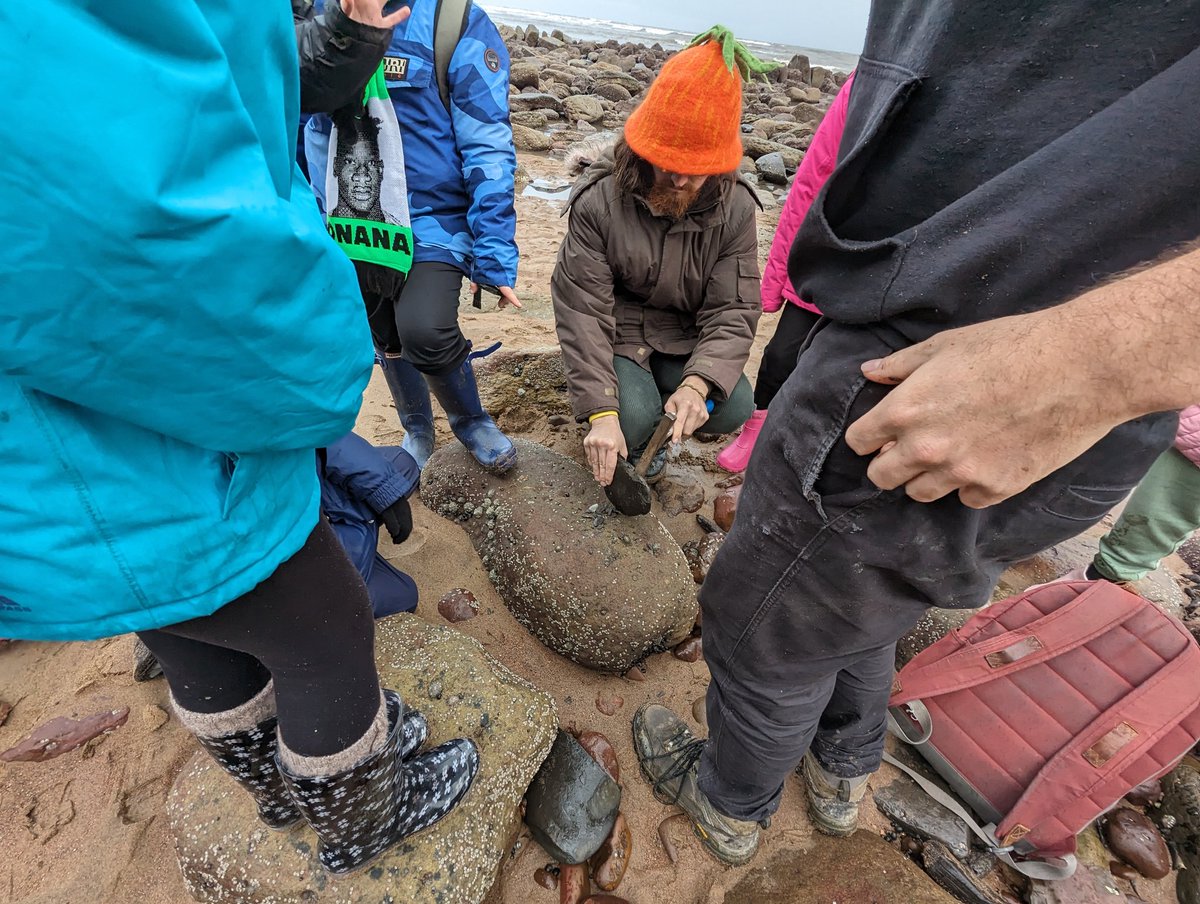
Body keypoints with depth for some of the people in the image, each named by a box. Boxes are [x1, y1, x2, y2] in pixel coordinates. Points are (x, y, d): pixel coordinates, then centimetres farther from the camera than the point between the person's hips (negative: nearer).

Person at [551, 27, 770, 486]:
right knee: (632, 420, -28)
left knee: (732, 410, -19)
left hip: (685, 337, 3)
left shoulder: (734, 208, -10)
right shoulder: (597, 202, -18)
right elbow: (583, 311, -22)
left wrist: (698, 382, -34)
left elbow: (732, 311, -14)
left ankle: (662, 409, 12)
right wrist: (601, 412, -31)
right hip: (616, 331, -2)